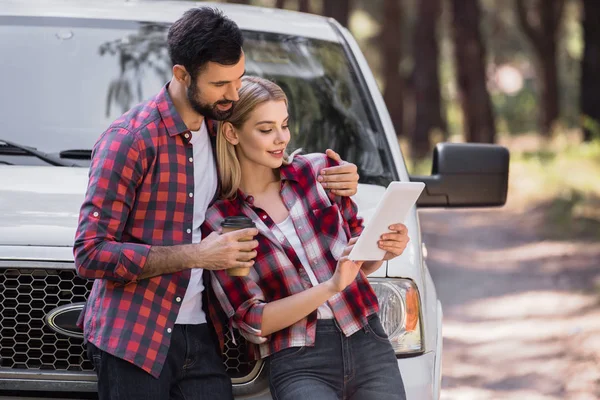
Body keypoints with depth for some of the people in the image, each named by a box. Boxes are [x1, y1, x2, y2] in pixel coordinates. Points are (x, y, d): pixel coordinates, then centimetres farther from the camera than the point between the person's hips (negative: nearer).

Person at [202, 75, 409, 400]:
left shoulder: (319, 171, 7)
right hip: (299, 367, -3)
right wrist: (332, 287, -17)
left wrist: (386, 250, -5)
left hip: (369, 347, 3)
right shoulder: (218, 223, -1)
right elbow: (251, 322, -6)